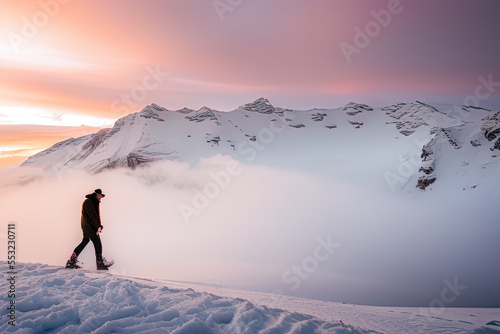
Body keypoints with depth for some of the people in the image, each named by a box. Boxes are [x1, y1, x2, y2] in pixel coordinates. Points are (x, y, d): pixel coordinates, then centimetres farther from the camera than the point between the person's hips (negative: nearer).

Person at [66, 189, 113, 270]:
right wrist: (98, 227, -17)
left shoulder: (94, 202, 18)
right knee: (98, 244, -8)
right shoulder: (88, 202, -11)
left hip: (87, 226, 10)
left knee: (85, 242, 11)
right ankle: (100, 264, -4)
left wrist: (99, 226, 1)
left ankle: (71, 262, 14)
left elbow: (96, 215, 13)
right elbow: (91, 216, -18)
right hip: (89, 226, -10)